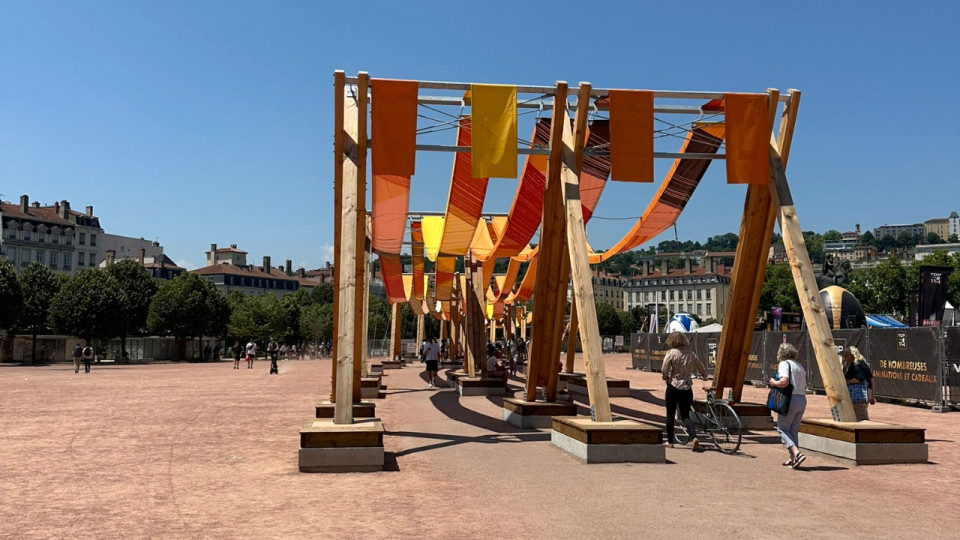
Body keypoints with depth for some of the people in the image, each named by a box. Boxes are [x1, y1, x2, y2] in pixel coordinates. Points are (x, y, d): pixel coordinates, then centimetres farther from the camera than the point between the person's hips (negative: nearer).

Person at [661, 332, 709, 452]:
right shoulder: (691, 354, 4)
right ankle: (694, 437, -11)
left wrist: (666, 379, 5)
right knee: (685, 416, 11)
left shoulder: (671, 353, -10)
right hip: (687, 388, 4)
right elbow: (702, 370, 13)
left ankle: (670, 441, 18)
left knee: (670, 415, 10)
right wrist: (705, 380, 31)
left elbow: (664, 371, -15)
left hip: (674, 387, -4)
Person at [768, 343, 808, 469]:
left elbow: (784, 382, -21)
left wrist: (773, 383, -4)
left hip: (790, 399, -8)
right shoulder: (800, 366, 19)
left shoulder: (784, 364, -6)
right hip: (802, 399, 8)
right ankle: (793, 458, 15)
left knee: (782, 428, 2)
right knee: (793, 429, 15)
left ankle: (797, 453, -16)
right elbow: (804, 387, 17)